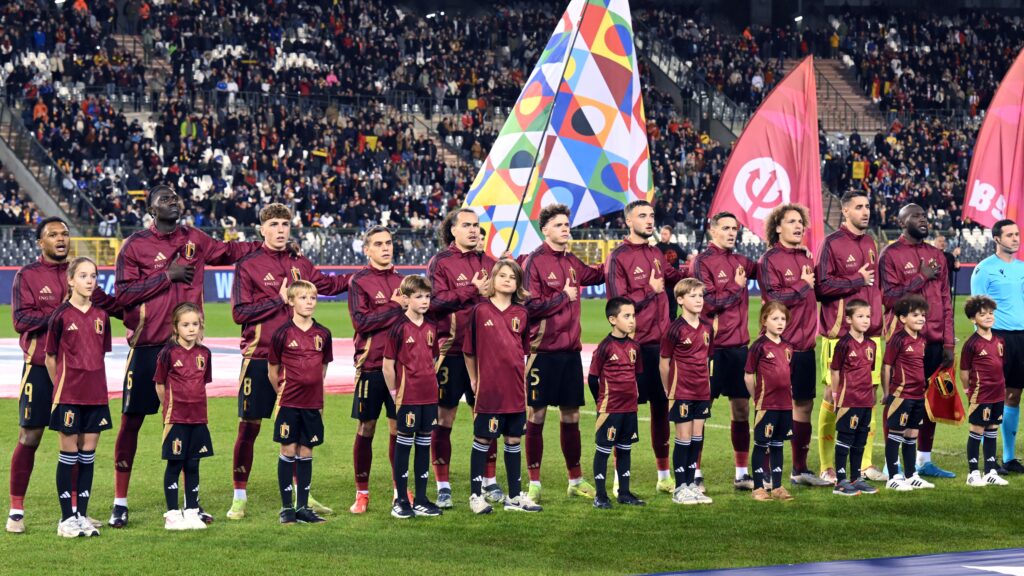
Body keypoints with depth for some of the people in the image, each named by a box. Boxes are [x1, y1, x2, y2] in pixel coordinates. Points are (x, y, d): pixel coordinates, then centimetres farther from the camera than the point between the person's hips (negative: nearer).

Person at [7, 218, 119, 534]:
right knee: (29, 437, -2)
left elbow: (105, 303, 16)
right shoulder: (27, 275, -3)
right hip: (40, 368, -5)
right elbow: (21, 319, -13)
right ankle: (16, 511, 6)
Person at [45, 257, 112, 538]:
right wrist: (62, 386, 4)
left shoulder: (101, 315, 6)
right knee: (69, 454, 1)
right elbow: (50, 357, -1)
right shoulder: (61, 315, -7)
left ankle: (82, 515, 14)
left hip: (96, 395, 4)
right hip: (68, 396, -4)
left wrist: (93, 382, 8)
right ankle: (66, 518, 8)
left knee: (88, 455, 7)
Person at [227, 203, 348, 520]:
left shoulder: (300, 264, 10)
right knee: (249, 427, 0)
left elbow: (327, 284, 28)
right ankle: (239, 497, 9)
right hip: (259, 357, -4)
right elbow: (239, 312, -10)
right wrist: (279, 300, -12)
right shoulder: (248, 266, -4)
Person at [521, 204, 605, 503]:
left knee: (571, 416, 12)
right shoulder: (534, 262, -9)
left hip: (571, 349, 6)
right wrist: (564, 296, -11)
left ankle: (576, 481, 22)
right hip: (543, 350, -6)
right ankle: (534, 483, 9)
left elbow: (597, 276, 32)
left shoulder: (572, 262, 11)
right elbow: (530, 306, -16)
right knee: (536, 415, 1)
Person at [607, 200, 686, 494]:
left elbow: (672, 278, 26)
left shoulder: (656, 254, 12)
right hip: (635, 346, -7)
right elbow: (618, 304, -14)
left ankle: (664, 476, 23)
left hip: (661, 343, 7)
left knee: (661, 406, 13)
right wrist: (651, 290, -11)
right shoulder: (618, 258, -8)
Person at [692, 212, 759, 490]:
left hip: (739, 344, 6)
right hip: (713, 346, -6)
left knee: (741, 409, 8)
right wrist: (737, 288, -5)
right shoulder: (703, 261, -6)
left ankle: (742, 473, 16)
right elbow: (710, 302, -13)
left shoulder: (740, 261, 12)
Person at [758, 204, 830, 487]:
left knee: (804, 404, 11)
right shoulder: (769, 260, -7)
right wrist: (803, 286, -9)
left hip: (805, 344, 7)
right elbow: (773, 297, -18)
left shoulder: (807, 258, 14)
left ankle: (800, 469, 22)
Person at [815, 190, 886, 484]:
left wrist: (880, 319, 14)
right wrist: (857, 281, -11)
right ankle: (827, 467, 3)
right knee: (833, 396, -2)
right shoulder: (832, 243, -5)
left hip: (870, 332, 6)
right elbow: (821, 287, -12)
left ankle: (866, 463, 15)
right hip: (840, 334, -6)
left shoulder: (870, 243, 16)